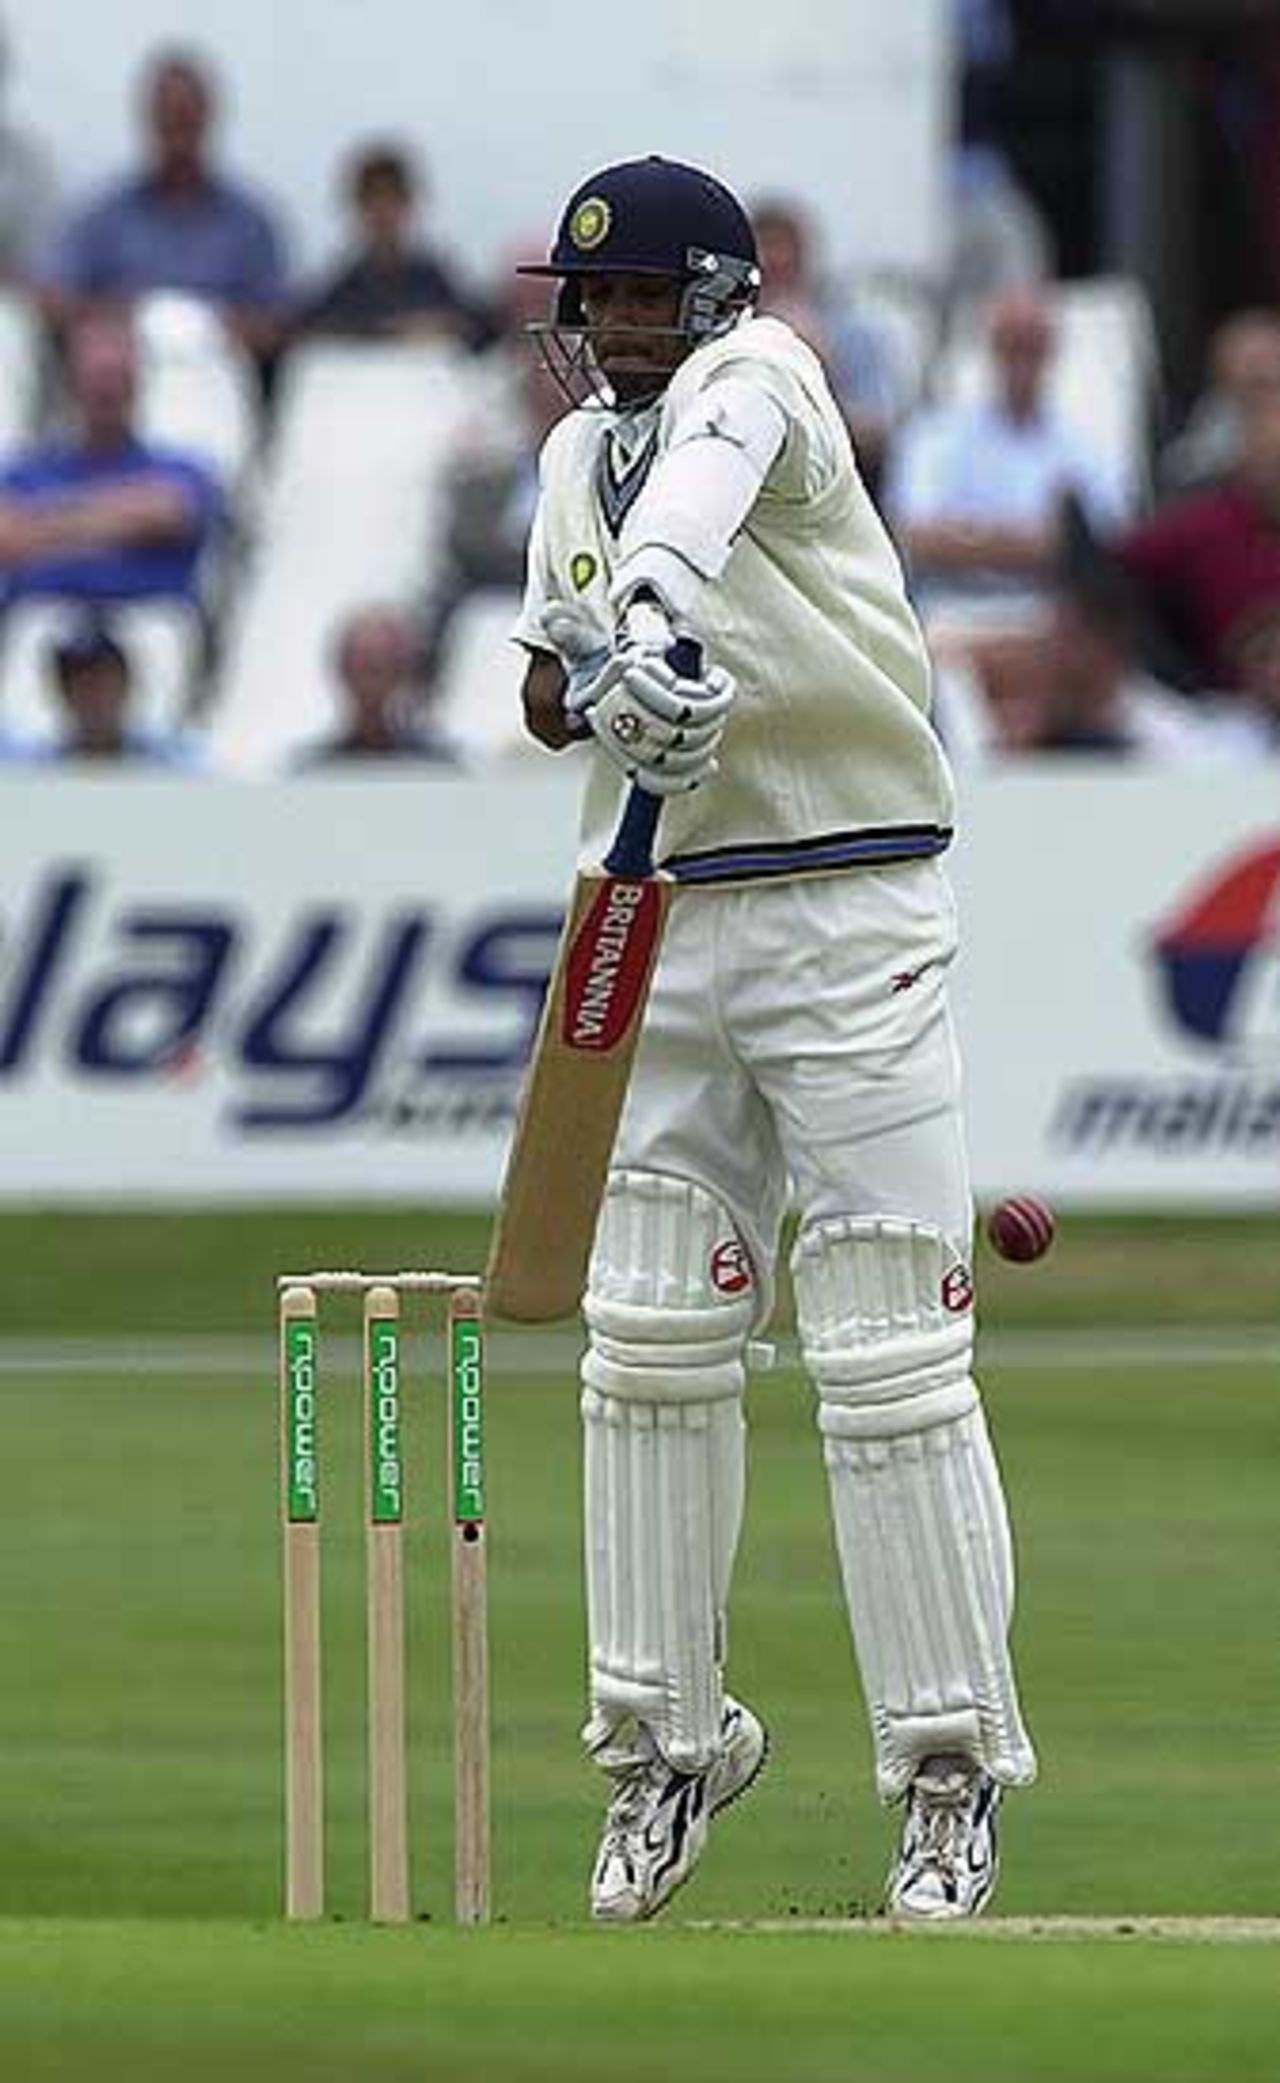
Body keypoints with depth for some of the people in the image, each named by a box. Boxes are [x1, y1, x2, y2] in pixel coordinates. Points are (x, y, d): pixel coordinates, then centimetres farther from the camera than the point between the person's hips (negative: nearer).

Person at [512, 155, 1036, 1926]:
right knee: (649, 1342, 3)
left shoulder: (755, 379, -11)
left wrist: (654, 596, -57)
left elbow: (708, 465, -35)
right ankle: (662, 1743, 13)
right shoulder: (576, 457, 11)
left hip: (849, 922, -6)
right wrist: (578, 669, -12)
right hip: (662, 924, 6)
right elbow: (552, 699, 13)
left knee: (888, 1352, -6)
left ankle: (952, 1771, 1)